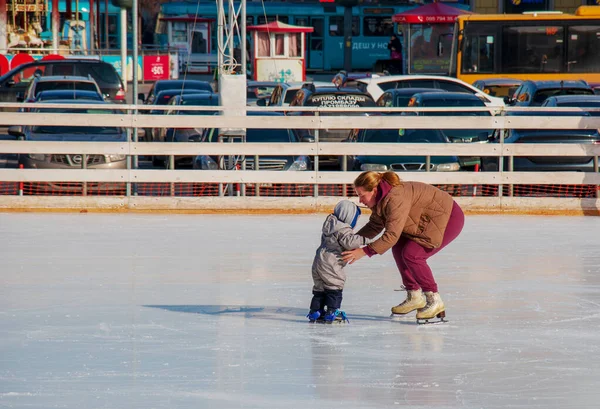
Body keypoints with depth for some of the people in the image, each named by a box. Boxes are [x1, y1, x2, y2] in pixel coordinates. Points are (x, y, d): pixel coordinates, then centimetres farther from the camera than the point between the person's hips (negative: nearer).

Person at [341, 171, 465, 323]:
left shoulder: (396, 198, -32)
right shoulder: (381, 198, -1)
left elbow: (392, 235, -34)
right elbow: (375, 226, 9)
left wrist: (364, 251, -33)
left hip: (450, 219, -10)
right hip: (429, 222, 10)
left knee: (411, 254, -20)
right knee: (398, 248, 3)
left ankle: (435, 301, -12)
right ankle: (414, 297, 14)